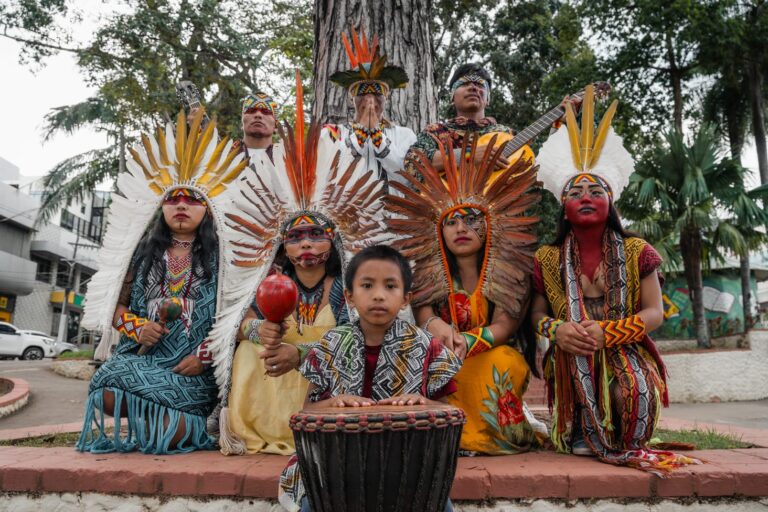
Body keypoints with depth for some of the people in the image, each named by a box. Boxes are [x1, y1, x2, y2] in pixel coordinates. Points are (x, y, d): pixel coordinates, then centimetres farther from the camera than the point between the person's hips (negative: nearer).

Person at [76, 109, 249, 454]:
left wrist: (203, 356, -12)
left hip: (193, 369, -4)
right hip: (141, 358, 4)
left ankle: (191, 429, -2)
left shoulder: (220, 256, 6)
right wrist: (138, 328, -4)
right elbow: (116, 305, 17)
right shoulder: (143, 253, 15)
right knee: (104, 391, -27)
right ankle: (186, 421, -4)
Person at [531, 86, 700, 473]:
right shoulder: (548, 259, 5)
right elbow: (537, 313, 6)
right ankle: (584, 442, 7)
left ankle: (626, 447, 6)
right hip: (571, 360, 1)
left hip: (624, 355, -1)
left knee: (635, 388, -29)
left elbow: (654, 313, -1)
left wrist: (606, 332, -20)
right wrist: (557, 330, -20)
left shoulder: (636, 253, 3)